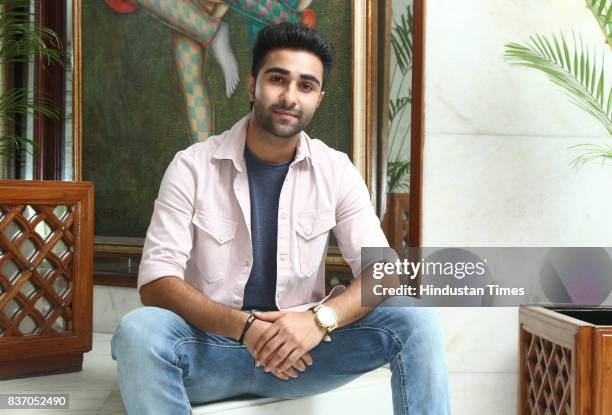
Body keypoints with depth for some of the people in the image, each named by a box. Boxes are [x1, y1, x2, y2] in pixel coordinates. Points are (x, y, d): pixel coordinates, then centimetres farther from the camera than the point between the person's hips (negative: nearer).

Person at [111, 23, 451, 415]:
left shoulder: (336, 171, 0)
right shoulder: (192, 167, -7)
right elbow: (156, 282, -13)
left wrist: (320, 319, -27)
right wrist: (244, 327, -28)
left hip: (300, 347, 2)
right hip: (211, 345, -1)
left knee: (416, 320, -19)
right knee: (138, 330, -33)